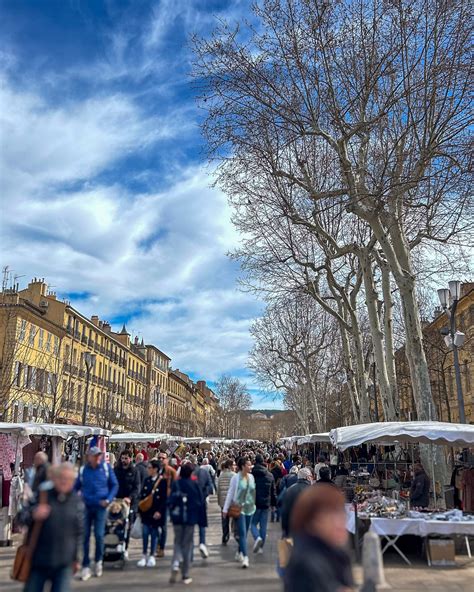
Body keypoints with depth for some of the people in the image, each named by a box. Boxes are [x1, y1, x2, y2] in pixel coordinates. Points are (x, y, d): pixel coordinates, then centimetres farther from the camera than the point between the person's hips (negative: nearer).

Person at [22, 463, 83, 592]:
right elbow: (24, 517, -2)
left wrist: (76, 558, 11)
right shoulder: (42, 496, -4)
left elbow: (79, 531, 7)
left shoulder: (77, 502, -1)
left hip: (64, 563, 0)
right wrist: (33, 515, -25)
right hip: (38, 559, 0)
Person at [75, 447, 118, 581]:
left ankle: (98, 561, 23)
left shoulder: (106, 467, -3)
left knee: (99, 535, -3)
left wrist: (108, 499, -8)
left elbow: (114, 485, 3)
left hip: (100, 506, -1)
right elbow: (76, 487, 11)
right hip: (85, 507, 1)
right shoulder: (83, 470, 1)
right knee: (85, 536, 4)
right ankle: (86, 567, 15)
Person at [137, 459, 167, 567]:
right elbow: (142, 495, 10)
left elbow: (165, 498, -12)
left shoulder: (163, 481, -11)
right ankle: (144, 556, 18)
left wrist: (160, 511, -17)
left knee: (154, 534, 7)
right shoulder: (147, 480, 6)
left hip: (156, 512, -4)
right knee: (145, 533, 5)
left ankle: (152, 556, 20)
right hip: (146, 511, 4)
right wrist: (140, 510, 6)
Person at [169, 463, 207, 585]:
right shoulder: (195, 484, -8)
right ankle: (185, 576, 13)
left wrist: (172, 513, 7)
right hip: (190, 518, -1)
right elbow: (201, 502, -5)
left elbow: (170, 501, -8)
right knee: (187, 544, 9)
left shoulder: (175, 484, -6)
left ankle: (175, 565, -8)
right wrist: (202, 520, 2)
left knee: (178, 542, 16)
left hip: (177, 517, 1)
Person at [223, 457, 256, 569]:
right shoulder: (236, 477, -10)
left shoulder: (251, 477, 3)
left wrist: (254, 504, 8)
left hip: (250, 508, 5)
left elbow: (253, 491, 11)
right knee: (242, 533, -9)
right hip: (239, 508, -5)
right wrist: (226, 509, -7)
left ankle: (239, 553, 29)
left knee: (245, 533, 13)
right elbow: (230, 493, -6)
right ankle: (245, 557, -8)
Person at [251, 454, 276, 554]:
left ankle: (257, 538, -18)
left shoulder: (251, 475, -9)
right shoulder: (270, 475, 4)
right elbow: (273, 491, 10)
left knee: (253, 523, 8)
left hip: (255, 503, -3)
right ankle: (261, 547, 15)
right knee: (263, 526, 12)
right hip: (266, 504, 3)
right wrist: (273, 503, 18)